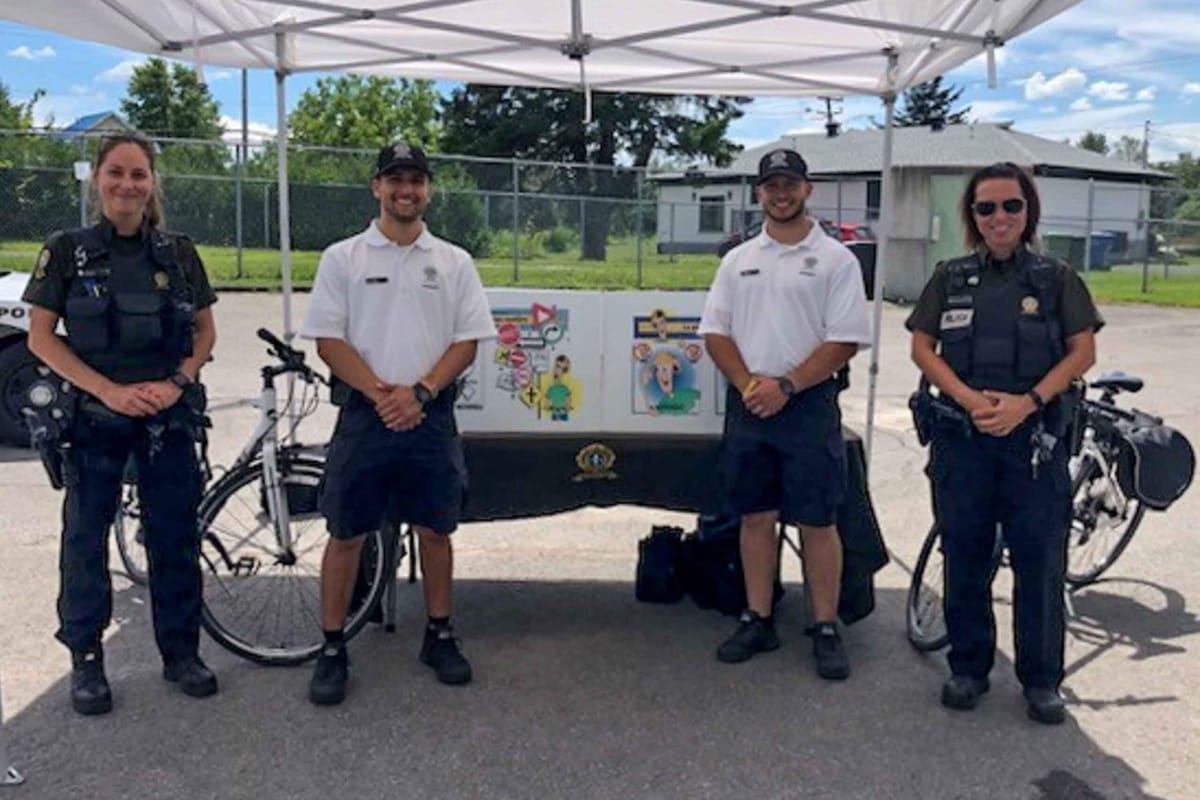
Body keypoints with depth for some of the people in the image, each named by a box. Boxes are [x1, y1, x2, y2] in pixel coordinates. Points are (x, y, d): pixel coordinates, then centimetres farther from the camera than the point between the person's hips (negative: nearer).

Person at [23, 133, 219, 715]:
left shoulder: (179, 253, 4)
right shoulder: (67, 251, -2)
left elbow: (205, 331, 9)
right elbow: (40, 337, -4)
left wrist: (178, 382, -9)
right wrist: (109, 389, -15)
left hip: (168, 416, 2)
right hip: (93, 418, -1)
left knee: (175, 535, 6)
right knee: (85, 536, 6)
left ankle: (180, 651, 20)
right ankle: (86, 658, 21)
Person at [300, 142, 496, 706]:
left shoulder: (454, 262, 7)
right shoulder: (343, 258, 3)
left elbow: (467, 341, 2)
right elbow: (328, 340, -2)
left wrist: (419, 392, -12)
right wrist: (380, 394, -14)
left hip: (431, 415, 2)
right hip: (365, 413, -1)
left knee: (434, 530, 9)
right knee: (346, 533, 3)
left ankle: (439, 636, 24)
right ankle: (332, 649, 16)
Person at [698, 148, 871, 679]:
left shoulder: (835, 259, 0)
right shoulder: (738, 259, 13)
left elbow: (845, 340, -7)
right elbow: (715, 332, 9)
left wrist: (784, 386, -13)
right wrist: (748, 384, -7)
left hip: (808, 403, -4)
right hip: (747, 404, 4)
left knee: (817, 521, 0)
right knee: (755, 516, 10)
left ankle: (826, 629, 11)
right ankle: (758, 621, 21)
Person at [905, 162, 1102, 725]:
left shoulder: (1057, 279, 6)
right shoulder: (951, 278, 10)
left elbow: (1082, 352, 1)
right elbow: (922, 347, 5)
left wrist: (1027, 401, -14)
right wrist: (970, 398, -11)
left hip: (1035, 436, -1)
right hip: (962, 435, 2)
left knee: (1040, 559, 1)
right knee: (964, 555, 8)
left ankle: (1042, 679, 15)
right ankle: (968, 668, 22)